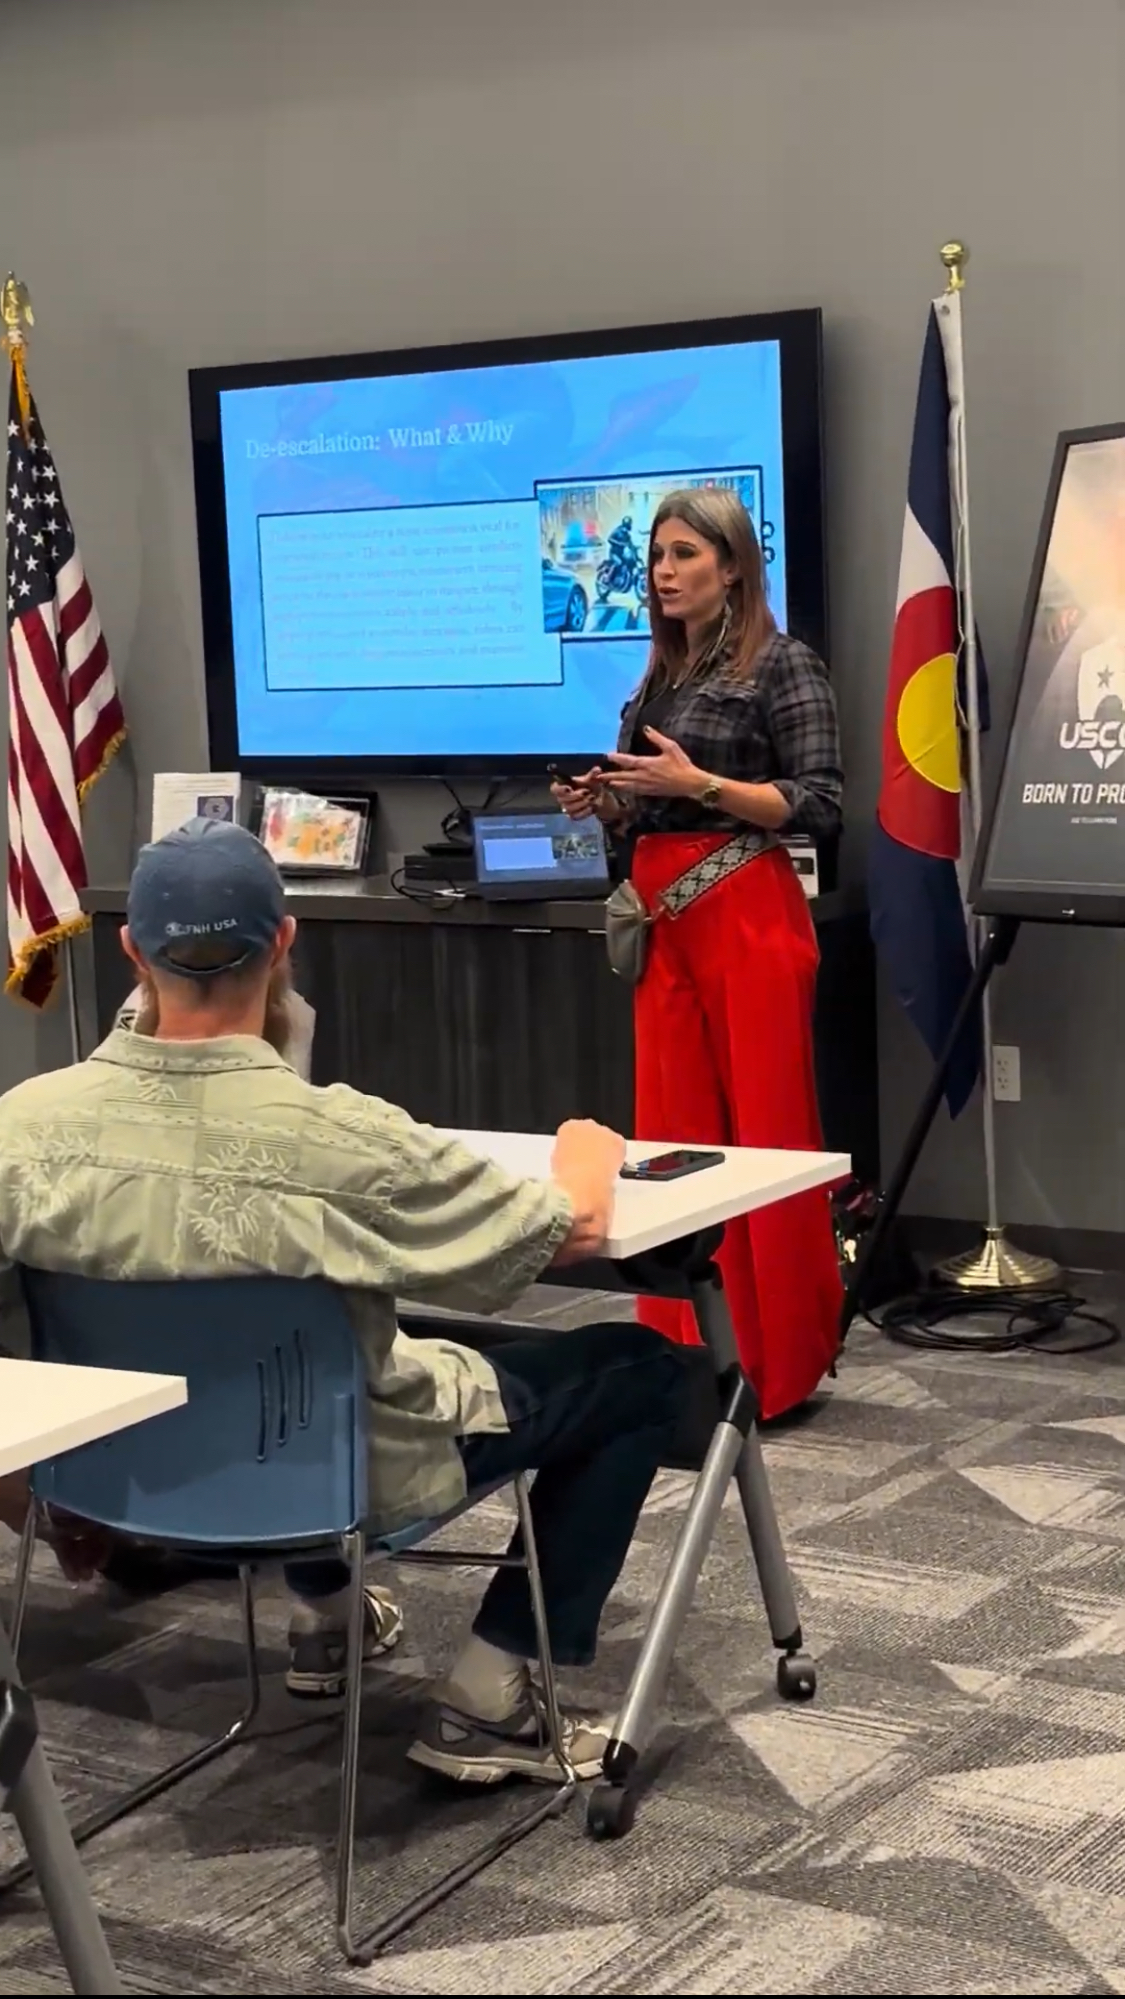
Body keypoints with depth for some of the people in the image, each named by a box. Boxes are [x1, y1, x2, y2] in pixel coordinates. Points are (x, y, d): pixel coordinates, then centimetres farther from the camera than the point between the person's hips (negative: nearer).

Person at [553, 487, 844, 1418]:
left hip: (747, 915, -7)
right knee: (676, 1136, 6)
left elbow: (818, 806, -10)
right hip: (664, 917, 7)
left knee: (765, 1135, -3)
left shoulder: (783, 665, -4)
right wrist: (604, 801, 3)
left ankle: (780, 1363, 5)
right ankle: (691, 1355, 13)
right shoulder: (663, 674, 17)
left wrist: (700, 784, -19)